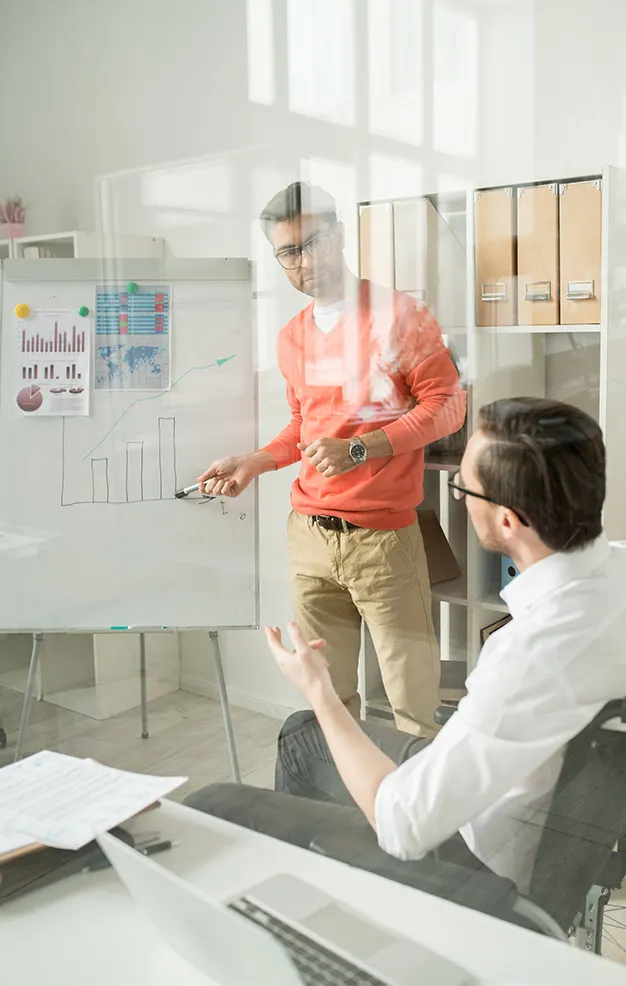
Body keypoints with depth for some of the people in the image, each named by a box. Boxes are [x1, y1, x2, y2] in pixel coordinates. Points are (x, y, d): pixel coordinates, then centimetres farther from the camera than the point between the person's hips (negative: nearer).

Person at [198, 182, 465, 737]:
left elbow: (448, 404, -8)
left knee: (414, 698, -3)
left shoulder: (396, 314, -4)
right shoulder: (292, 338, 15)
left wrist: (358, 450, -17)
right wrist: (255, 463, 8)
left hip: (384, 536, -5)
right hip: (309, 534, 5)